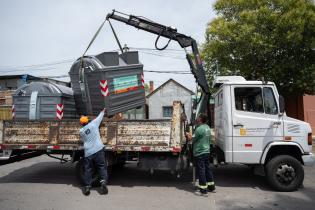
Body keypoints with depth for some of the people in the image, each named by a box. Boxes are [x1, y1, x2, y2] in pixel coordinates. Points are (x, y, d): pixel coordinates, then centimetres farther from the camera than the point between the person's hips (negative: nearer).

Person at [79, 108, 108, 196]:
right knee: (102, 167, 4)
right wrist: (103, 111, 31)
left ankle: (87, 187, 15)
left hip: (88, 152, 2)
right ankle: (103, 181, -12)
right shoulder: (93, 123, 0)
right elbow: (100, 117, 14)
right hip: (98, 150, -2)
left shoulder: (81, 131, 6)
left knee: (87, 169, 11)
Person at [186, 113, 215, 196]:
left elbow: (192, 139, -12)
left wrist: (187, 135, 7)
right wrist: (190, 135, 17)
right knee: (207, 169, 18)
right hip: (207, 151, 9)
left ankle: (203, 190, 6)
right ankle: (211, 186, 28)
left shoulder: (199, 129, -21)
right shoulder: (207, 127, 8)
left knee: (201, 171, -1)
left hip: (199, 153, -9)